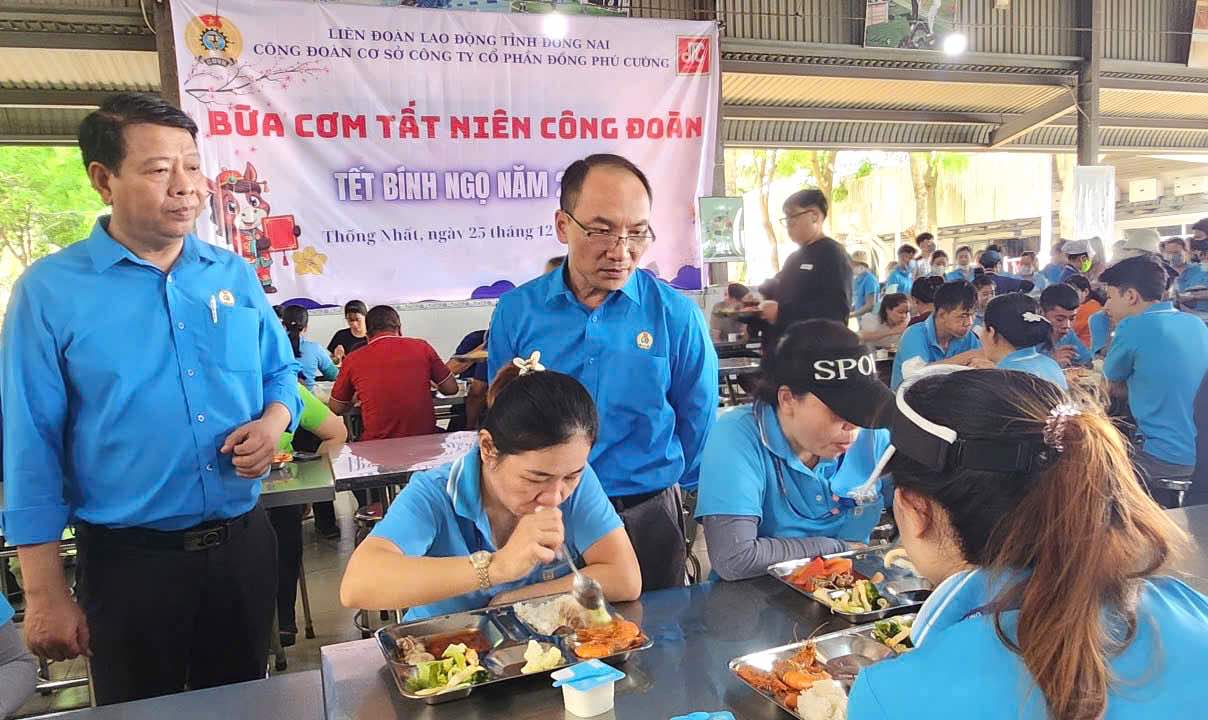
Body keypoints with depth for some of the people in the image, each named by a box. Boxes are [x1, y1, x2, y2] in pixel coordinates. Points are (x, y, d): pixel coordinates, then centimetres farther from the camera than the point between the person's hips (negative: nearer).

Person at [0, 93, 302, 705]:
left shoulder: (235, 275, 3)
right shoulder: (49, 291, -8)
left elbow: (280, 373, 13)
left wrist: (273, 423, -11)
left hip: (243, 544, 4)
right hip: (129, 562, -3)